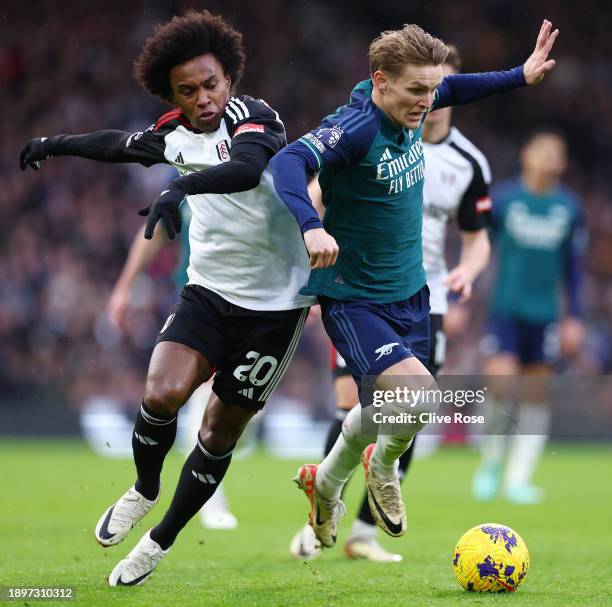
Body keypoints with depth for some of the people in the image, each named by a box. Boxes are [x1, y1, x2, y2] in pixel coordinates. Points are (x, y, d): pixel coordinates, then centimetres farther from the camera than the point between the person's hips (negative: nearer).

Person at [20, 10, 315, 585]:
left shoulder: (251, 116, -17)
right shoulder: (174, 134, 1)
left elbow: (246, 169, -40)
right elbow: (123, 144, 25)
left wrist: (183, 186, -56)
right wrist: (58, 144, 36)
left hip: (273, 305, -4)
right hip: (208, 290, 4)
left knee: (220, 431, 3)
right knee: (161, 393, -20)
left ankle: (160, 541, 22)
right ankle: (144, 490, 10)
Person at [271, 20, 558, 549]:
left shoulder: (410, 110, -2)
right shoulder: (354, 129, -26)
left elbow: (453, 89, 22)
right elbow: (288, 163, -43)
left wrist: (522, 76, 18)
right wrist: (310, 227, -59)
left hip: (410, 292, 8)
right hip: (354, 300, -8)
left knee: (383, 413, 20)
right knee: (418, 397, -26)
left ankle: (324, 484, 49)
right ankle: (382, 467, 8)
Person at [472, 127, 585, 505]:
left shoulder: (570, 207, 5)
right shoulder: (502, 199, -3)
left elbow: (573, 267, 12)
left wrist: (575, 318, 7)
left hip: (544, 314, 3)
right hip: (505, 308, -3)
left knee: (537, 395, 1)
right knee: (500, 384, -15)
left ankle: (518, 479, 9)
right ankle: (492, 461, 9)